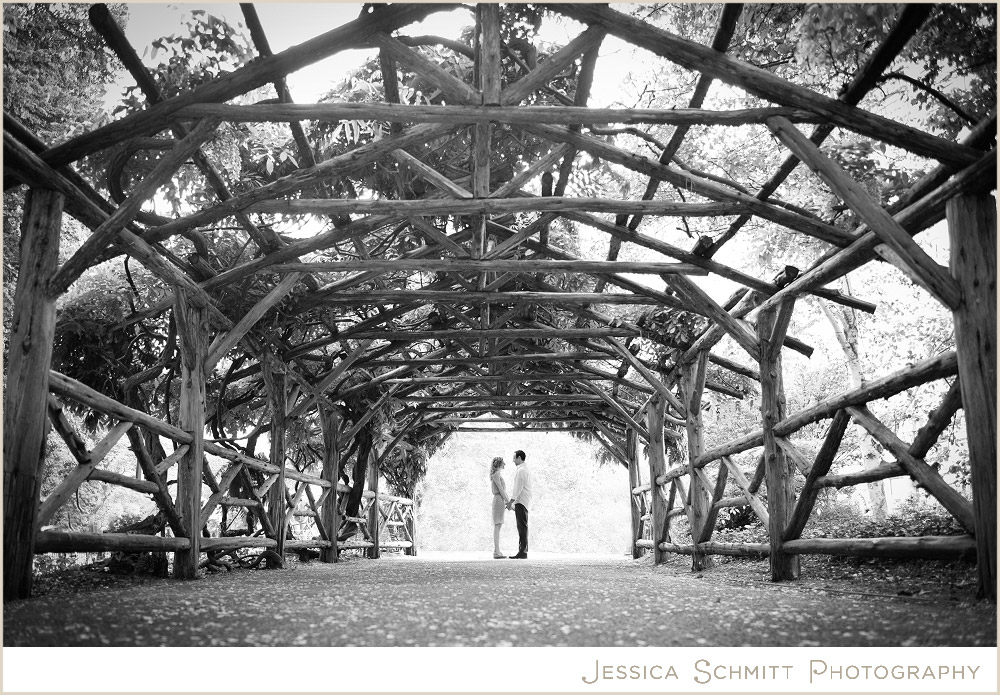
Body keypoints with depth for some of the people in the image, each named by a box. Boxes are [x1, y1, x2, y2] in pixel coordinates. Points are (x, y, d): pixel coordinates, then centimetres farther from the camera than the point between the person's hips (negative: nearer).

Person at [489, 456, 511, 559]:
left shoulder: (498, 475, 22)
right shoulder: (496, 475, -9)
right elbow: (501, 490, -14)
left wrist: (508, 501, 14)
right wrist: (508, 502, -12)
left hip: (500, 501, 10)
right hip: (499, 500, -10)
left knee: (498, 527, 7)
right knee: (497, 526, -12)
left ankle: (497, 551, 8)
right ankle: (496, 552, -14)